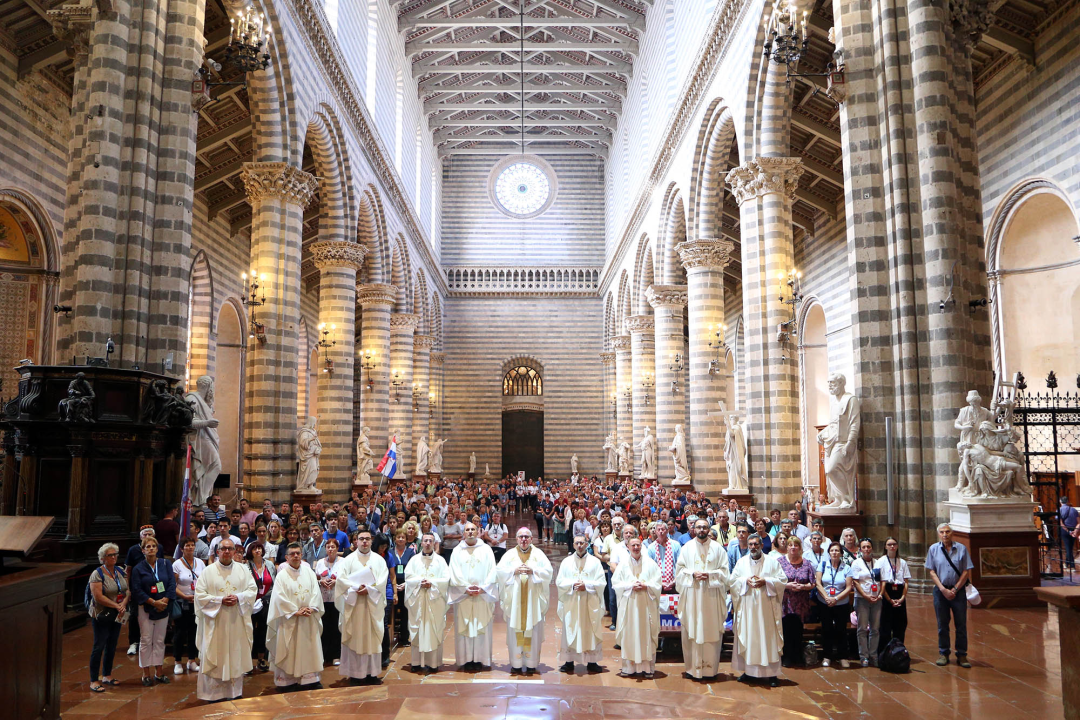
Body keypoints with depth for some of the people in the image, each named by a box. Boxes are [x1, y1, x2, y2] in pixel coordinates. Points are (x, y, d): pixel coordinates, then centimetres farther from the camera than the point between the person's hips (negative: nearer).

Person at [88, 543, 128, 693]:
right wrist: (116, 606, -19)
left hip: (117, 616, 6)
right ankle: (94, 681, 3)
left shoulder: (120, 571, 8)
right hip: (102, 616, -6)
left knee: (112, 646, 13)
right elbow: (98, 597, -19)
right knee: (99, 647, -4)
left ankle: (107, 676, 25)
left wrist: (124, 603, -12)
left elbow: (128, 590, 7)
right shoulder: (97, 574, -11)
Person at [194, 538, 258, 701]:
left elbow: (252, 589, 5)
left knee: (236, 656, 6)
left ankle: (235, 691, 16)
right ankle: (215, 693, 10)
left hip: (237, 622, 2)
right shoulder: (208, 571, 0)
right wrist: (220, 600, -15)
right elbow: (200, 595, -5)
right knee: (215, 657, 0)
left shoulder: (243, 570, 7)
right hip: (215, 622, -2)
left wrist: (238, 598, -13)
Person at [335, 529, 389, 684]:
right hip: (354, 605, -1)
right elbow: (341, 579, -6)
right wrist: (356, 588, -18)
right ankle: (356, 673, 5)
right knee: (355, 638, -1)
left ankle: (372, 673, 8)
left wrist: (369, 589, -16)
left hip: (373, 605, 1)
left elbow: (382, 580, -1)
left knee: (373, 638, 2)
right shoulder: (349, 560, 5)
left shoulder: (379, 560, 8)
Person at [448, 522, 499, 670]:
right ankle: (466, 660, 6)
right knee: (464, 628, 0)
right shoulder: (457, 551, 6)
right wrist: (466, 589, -11)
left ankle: (480, 659, 6)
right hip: (463, 597, 0)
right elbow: (455, 574, 0)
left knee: (482, 628, 0)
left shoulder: (486, 550, 7)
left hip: (483, 596, 0)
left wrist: (482, 588, -10)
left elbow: (492, 571, 1)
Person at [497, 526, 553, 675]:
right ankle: (516, 664, 7)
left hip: (533, 600, 0)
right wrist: (514, 571, -13)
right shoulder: (509, 554, 8)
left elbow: (548, 571, 0)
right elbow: (500, 571, 2)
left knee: (533, 632, 0)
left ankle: (531, 663, 7)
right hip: (514, 600, 0)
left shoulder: (538, 554, 7)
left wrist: (533, 571, -13)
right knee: (515, 631, 0)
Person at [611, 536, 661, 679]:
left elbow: (657, 584, 2)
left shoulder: (650, 563, 4)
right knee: (628, 636, 1)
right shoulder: (623, 563, 6)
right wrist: (630, 586, -12)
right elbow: (615, 583, 2)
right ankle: (628, 667, 9)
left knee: (646, 635, 0)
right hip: (628, 605, 1)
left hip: (646, 604, -1)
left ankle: (647, 667, 8)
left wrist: (645, 586, -15)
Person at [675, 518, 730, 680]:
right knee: (691, 632, 1)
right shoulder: (687, 547, 8)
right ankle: (692, 667, 9)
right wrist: (693, 574, -12)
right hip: (691, 595, 1)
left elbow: (724, 571, 3)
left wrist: (709, 575, -13)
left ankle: (710, 668, 9)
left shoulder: (718, 548, 5)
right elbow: (679, 569, 5)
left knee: (712, 631, 0)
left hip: (712, 596, -1)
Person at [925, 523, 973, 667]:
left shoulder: (961, 549, 0)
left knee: (961, 624, 2)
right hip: (940, 590, 1)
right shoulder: (933, 549, 2)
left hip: (958, 590, 0)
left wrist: (955, 589, -7)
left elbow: (966, 572, -1)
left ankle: (962, 655, 11)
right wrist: (943, 589, -8)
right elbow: (931, 571, 1)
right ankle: (943, 654, 14)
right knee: (942, 624, 6)